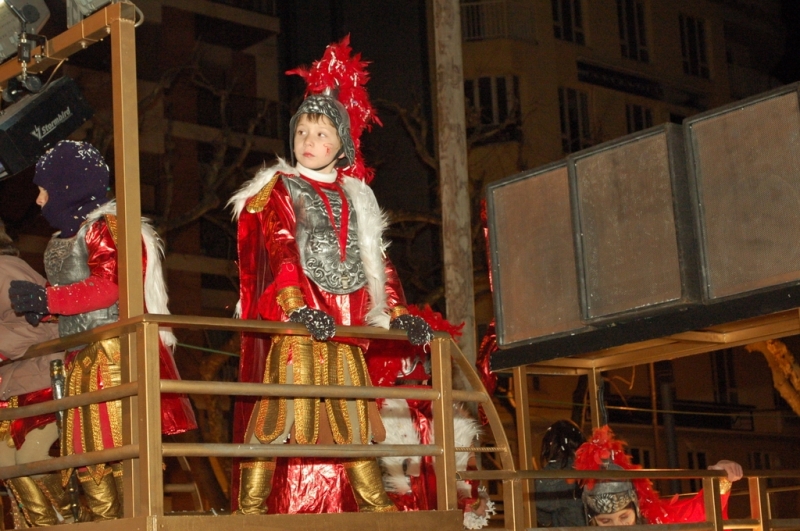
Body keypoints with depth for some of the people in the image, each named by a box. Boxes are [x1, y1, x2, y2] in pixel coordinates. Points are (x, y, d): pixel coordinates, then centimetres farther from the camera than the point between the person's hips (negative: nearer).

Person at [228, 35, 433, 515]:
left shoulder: (354, 196, 21)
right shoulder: (279, 188, 6)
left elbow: (376, 260, 18)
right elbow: (280, 250, -10)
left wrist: (396, 311, 3)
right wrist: (297, 306, -26)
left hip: (345, 330, 5)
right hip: (296, 326, -5)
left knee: (356, 422, 8)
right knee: (277, 417, -13)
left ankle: (378, 508, 14)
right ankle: (250, 510, -13)